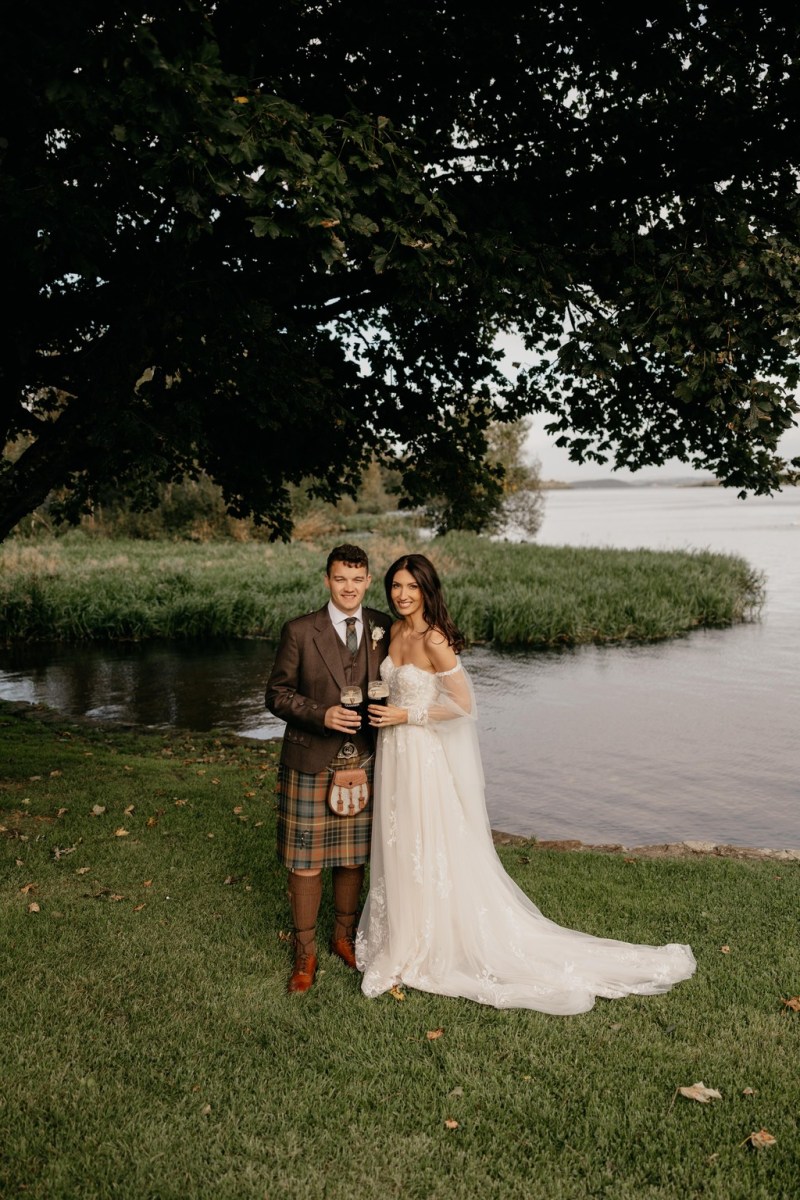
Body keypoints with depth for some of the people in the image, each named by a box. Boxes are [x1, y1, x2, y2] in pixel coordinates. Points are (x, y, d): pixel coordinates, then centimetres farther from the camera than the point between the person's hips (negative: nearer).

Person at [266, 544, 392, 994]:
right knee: (306, 860, 4)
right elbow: (278, 693, -5)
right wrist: (322, 714, -18)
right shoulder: (300, 632, -7)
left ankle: (345, 936, 35)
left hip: (364, 763, 3)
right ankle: (306, 952, 21)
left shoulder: (384, 629, 2)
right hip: (311, 764, -2)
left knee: (353, 856, 14)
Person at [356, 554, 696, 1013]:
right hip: (395, 752, 8)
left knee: (432, 851, 4)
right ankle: (403, 936, 34)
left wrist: (407, 715, -17)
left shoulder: (434, 639, -19)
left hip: (427, 756, -8)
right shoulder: (396, 631, 5)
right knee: (399, 849, 18)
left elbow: (463, 704, -19)